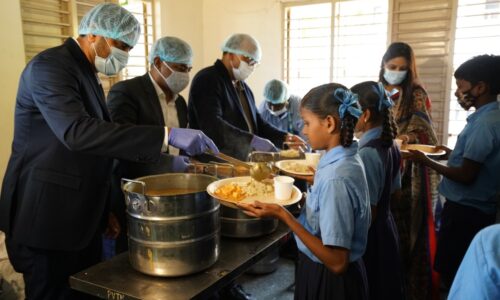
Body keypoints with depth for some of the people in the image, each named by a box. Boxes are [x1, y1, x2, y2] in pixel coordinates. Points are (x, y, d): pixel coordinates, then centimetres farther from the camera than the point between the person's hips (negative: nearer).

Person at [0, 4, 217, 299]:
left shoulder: (86, 73, 13)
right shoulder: (50, 65, -17)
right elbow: (77, 131, -34)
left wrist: (105, 208, 16)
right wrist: (167, 135, -38)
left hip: (81, 215, 9)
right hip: (48, 215, -9)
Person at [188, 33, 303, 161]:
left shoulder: (243, 87, 21)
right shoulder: (207, 80, -8)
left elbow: (256, 122, 21)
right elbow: (212, 125, -21)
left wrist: (285, 138, 5)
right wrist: (252, 140, -26)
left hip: (244, 161, 8)